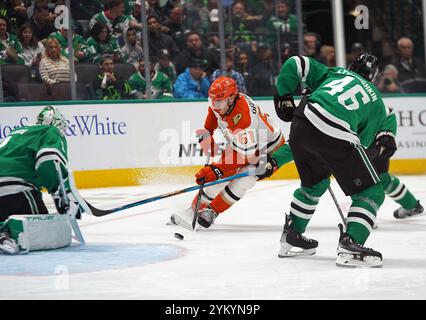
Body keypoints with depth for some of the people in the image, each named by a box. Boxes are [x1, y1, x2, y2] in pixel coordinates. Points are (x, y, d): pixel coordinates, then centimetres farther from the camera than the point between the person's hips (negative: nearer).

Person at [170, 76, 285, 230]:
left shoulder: (243, 119, -40)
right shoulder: (223, 101, -16)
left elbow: (244, 155, -39)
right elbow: (214, 110, 11)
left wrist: (217, 169, -43)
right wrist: (206, 133, 4)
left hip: (267, 151, -8)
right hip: (240, 143, 8)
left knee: (240, 182, -25)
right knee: (217, 177, -1)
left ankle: (211, 212, -9)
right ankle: (195, 210, 10)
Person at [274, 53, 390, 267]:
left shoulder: (333, 73, 26)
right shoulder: (377, 102, 23)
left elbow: (295, 65, 18)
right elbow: (363, 139, 18)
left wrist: (284, 97, 25)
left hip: (303, 123, 5)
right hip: (337, 137, -5)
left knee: (314, 183, 31)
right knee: (370, 193, 6)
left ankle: (291, 237, 39)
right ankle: (350, 246, -11)